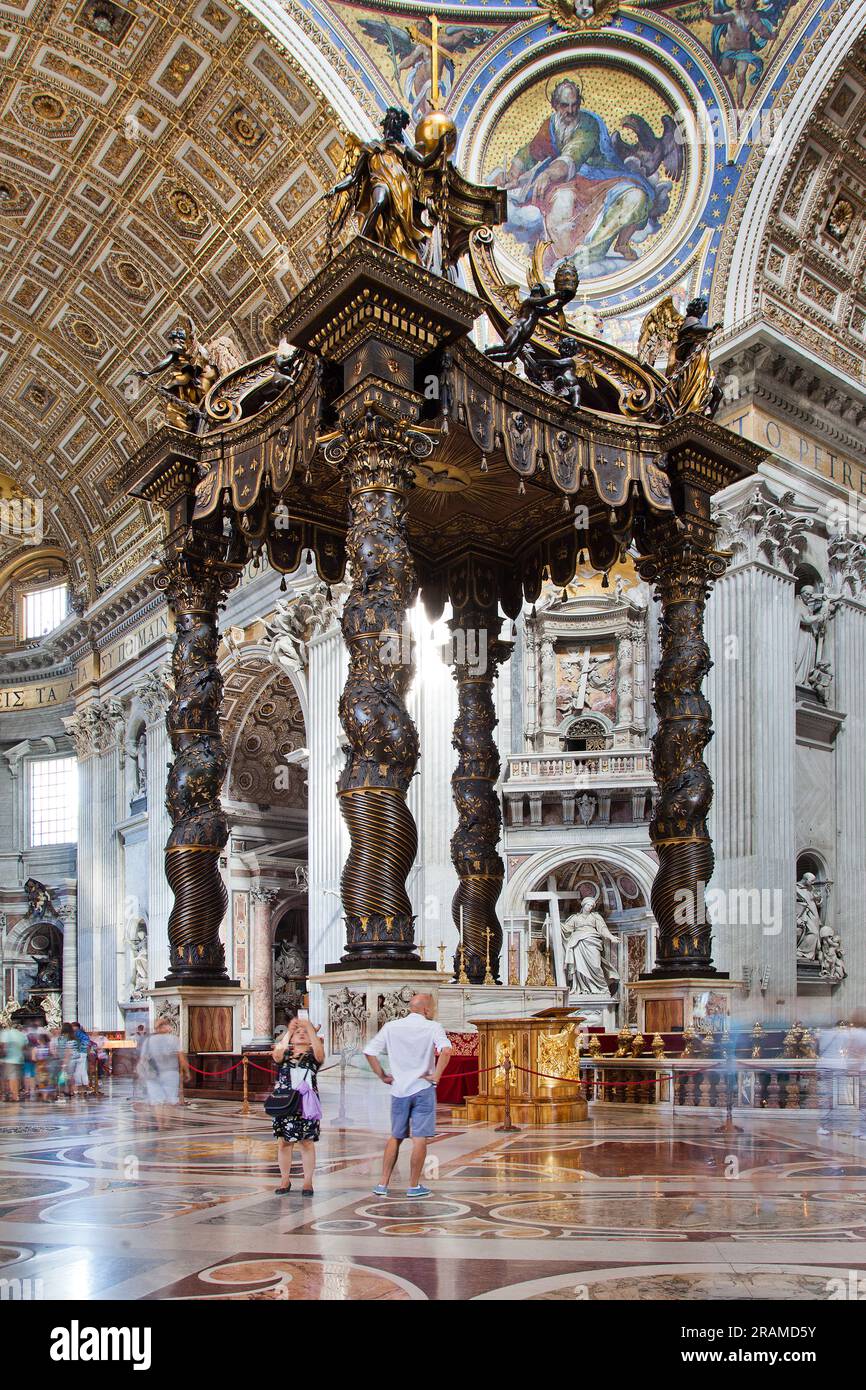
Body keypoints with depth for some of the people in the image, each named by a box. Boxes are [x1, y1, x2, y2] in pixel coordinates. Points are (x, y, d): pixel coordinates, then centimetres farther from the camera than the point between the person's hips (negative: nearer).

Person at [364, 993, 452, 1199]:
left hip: (399, 1090, 4)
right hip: (423, 1089, -4)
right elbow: (446, 1051, -23)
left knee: (395, 1137, 17)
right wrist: (436, 1076, -14)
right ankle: (414, 1186, 8)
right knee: (419, 1139, 3)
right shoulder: (432, 1027, -6)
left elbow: (369, 1052, 3)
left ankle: (383, 1184, 16)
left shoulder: (391, 1027, 5)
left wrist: (382, 1076, 9)